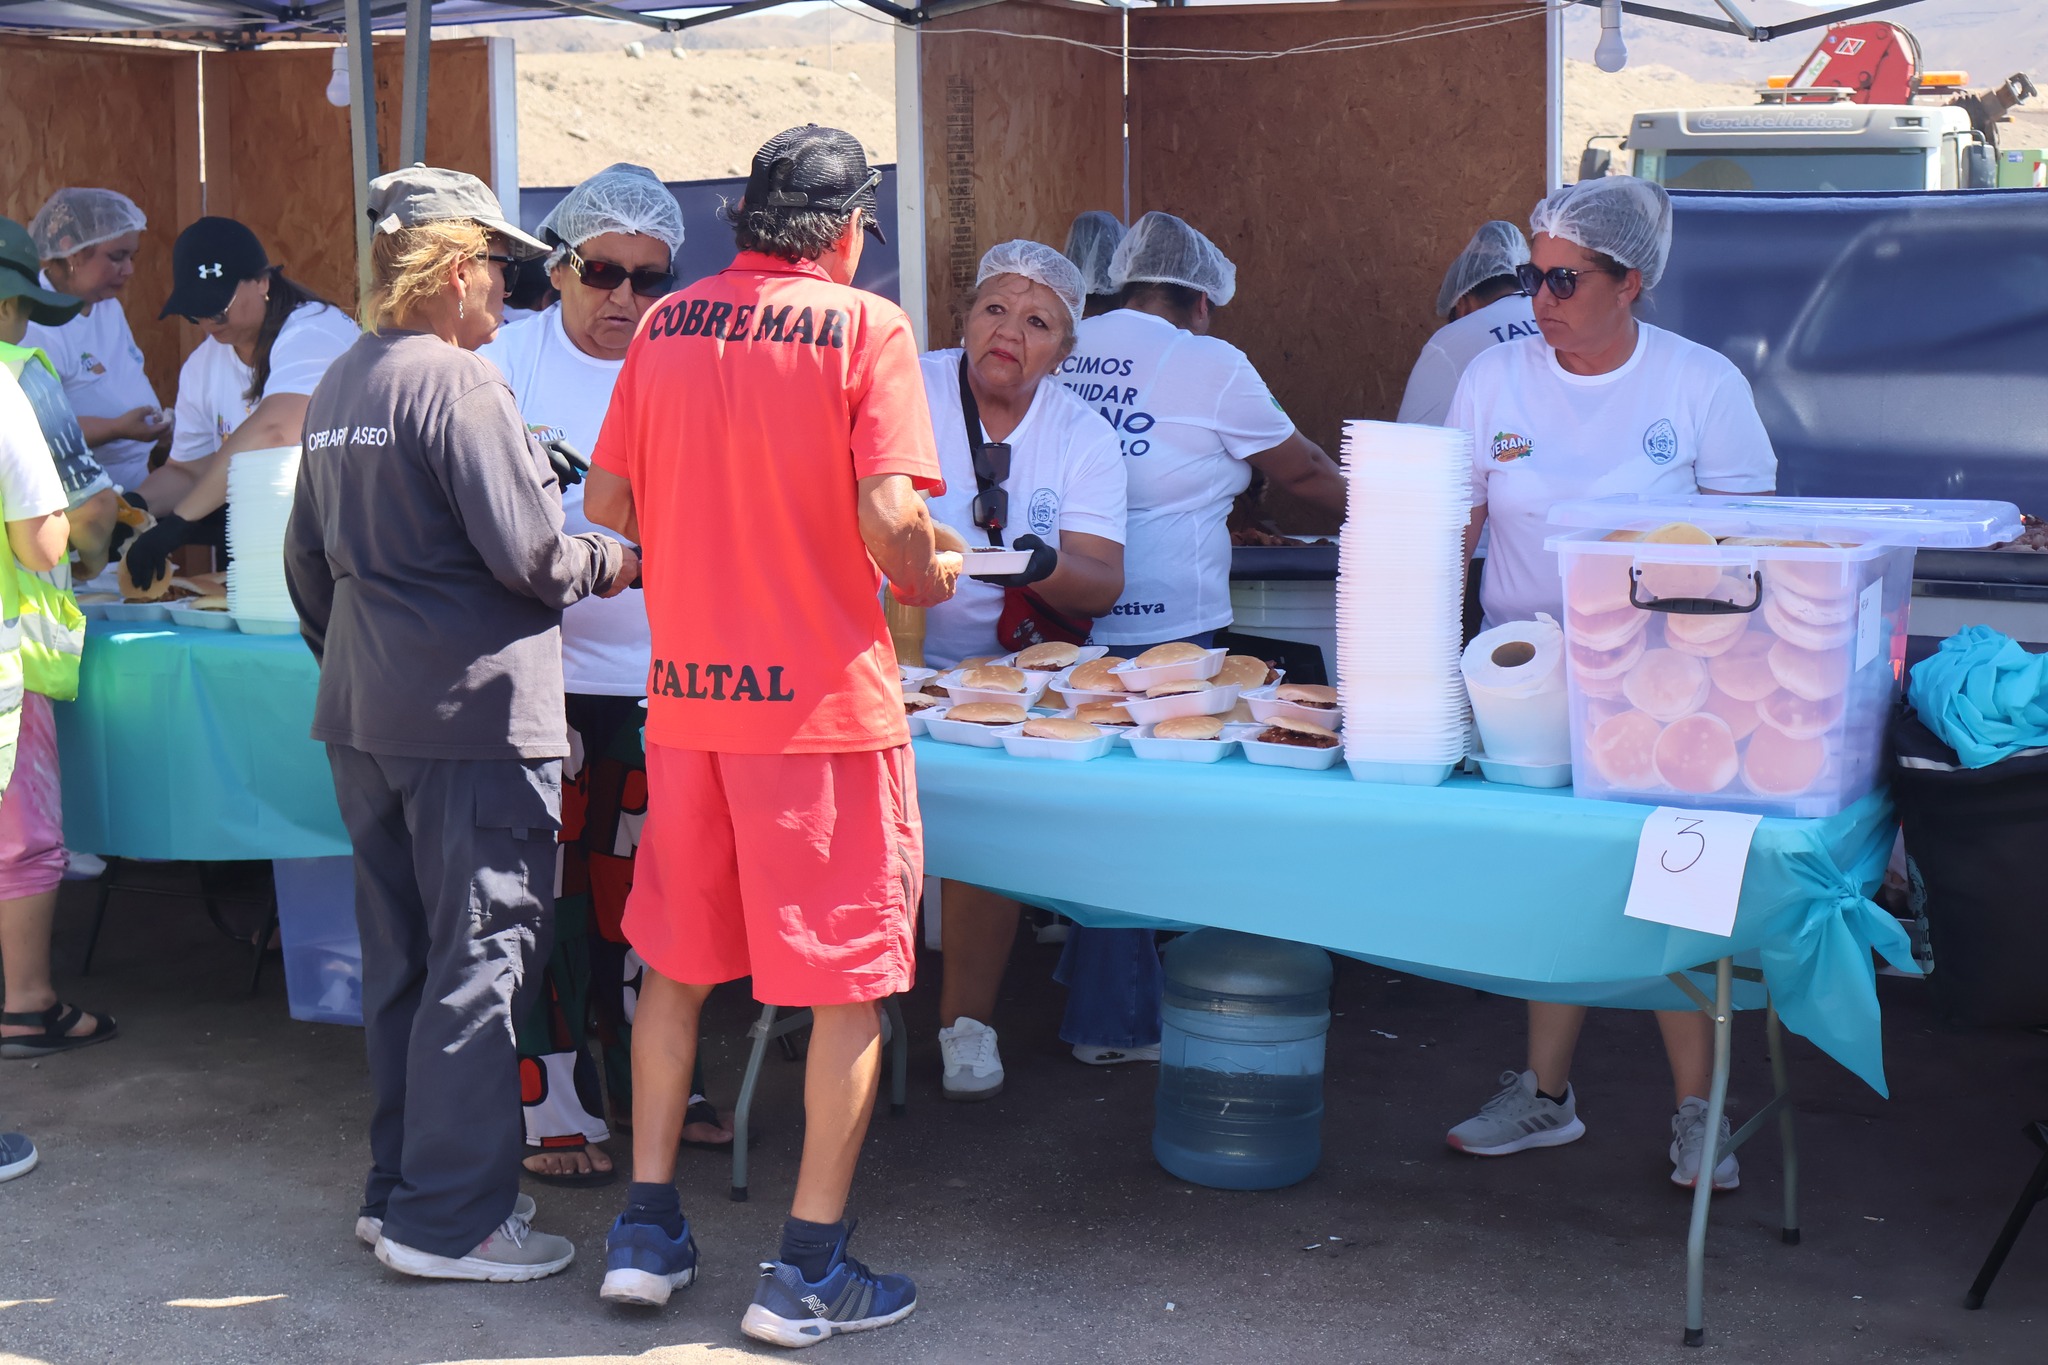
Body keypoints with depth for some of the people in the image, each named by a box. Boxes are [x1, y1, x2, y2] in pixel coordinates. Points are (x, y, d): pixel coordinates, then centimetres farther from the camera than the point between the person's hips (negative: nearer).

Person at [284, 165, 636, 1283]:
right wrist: (616, 563, 1)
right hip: (473, 710, -9)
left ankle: (397, 1187, 25)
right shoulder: (458, 383, -14)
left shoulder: (338, 386, 13)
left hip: (363, 714, 9)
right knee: (480, 958, -2)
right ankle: (449, 1218, 3)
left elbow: (308, 557, 20)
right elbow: (527, 553, -18)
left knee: (401, 957, 16)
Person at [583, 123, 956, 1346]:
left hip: (687, 693, 5)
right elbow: (888, 521, -18)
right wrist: (931, 580, 3)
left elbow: (607, 502, 8)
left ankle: (647, 1231, 24)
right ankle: (810, 1272, 10)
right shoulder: (866, 327, -9)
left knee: (677, 962, 18)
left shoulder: (666, 326, 5)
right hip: (823, 695, -5)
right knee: (851, 982, 6)